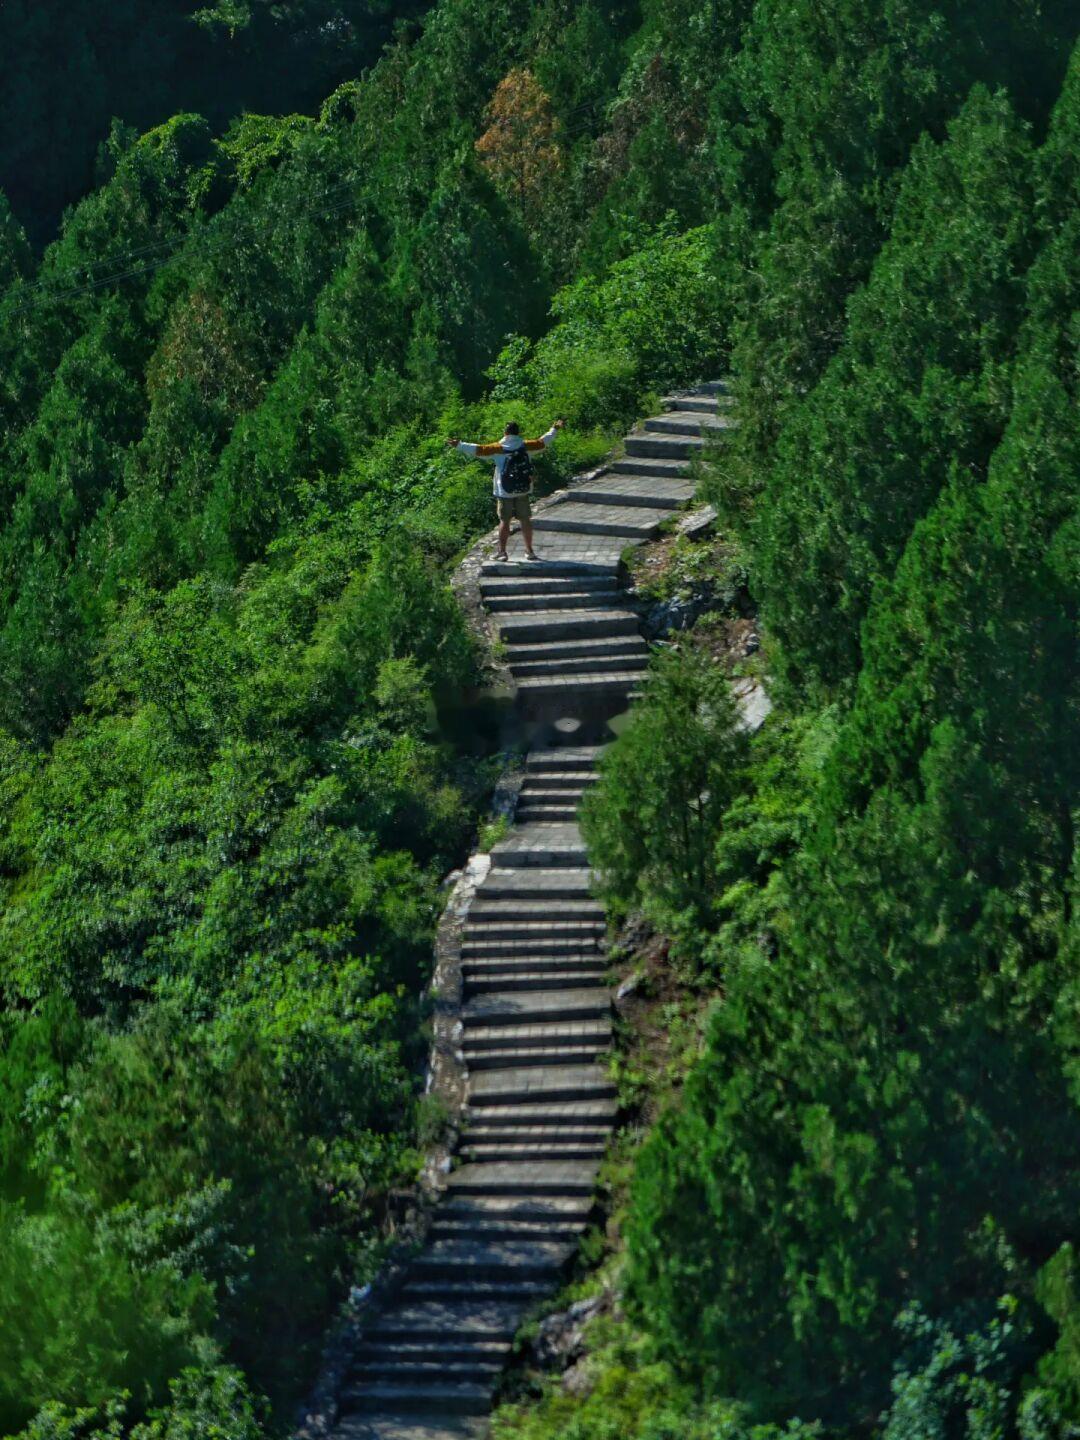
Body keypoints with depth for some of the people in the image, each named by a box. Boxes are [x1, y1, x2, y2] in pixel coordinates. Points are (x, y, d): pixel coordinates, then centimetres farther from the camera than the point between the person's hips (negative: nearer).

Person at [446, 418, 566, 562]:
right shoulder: (525, 446, 2)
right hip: (523, 491, 2)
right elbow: (543, 442, 14)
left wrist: (459, 445, -7)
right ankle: (529, 551, 10)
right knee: (525, 520, 7)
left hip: (504, 492, -2)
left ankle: (502, 551, 5)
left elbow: (479, 450, -12)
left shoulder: (498, 448, -7)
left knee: (504, 521, 4)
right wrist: (554, 430, 30)